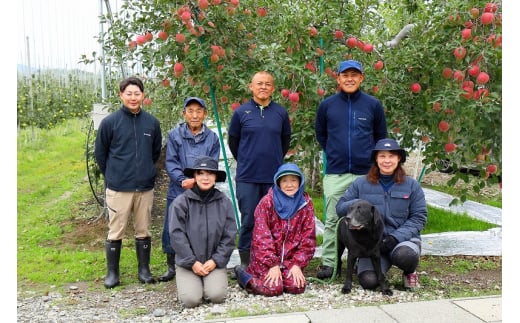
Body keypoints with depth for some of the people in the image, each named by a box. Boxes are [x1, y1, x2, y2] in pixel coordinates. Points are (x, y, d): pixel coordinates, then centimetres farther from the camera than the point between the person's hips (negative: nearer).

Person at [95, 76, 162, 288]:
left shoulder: (152, 123, 2)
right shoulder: (110, 122, -6)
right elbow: (100, 153, 5)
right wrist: (113, 175, 9)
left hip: (145, 188, 2)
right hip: (118, 189, -2)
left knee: (143, 232, 11)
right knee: (116, 232, 6)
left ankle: (144, 270, 24)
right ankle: (112, 272, 19)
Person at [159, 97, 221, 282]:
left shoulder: (212, 138, 3)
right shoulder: (174, 135, 0)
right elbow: (171, 162, -4)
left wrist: (196, 181, -16)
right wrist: (183, 180, -19)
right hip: (178, 191, 0)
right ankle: (171, 267, 23)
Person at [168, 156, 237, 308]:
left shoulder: (224, 202, 0)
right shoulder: (181, 202, -6)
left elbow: (229, 236, 0)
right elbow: (176, 235, -8)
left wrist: (216, 260, -9)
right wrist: (192, 262, -11)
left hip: (214, 262, 1)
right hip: (187, 262, -1)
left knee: (217, 296, -19)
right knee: (191, 299, -17)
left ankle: (209, 282, 16)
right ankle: (189, 283, 18)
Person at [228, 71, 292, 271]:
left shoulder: (281, 112, 6)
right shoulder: (241, 112, 1)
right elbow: (232, 141, 11)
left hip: (274, 177, 2)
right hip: (247, 178, -2)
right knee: (248, 221, 3)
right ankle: (245, 263, 14)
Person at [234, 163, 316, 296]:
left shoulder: (306, 204, 0)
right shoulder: (267, 202, -10)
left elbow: (308, 238, 1)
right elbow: (261, 237, -13)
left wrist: (297, 264, -7)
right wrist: (273, 264, -17)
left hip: (290, 257, 3)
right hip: (265, 256, -3)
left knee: (297, 287, -16)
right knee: (273, 288, -20)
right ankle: (243, 272, 8)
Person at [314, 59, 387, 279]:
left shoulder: (373, 105, 3)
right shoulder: (327, 105, 3)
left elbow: (380, 137, 14)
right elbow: (320, 133, 18)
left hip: (366, 173, 0)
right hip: (335, 173, 0)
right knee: (333, 220, 1)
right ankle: (328, 262, 9)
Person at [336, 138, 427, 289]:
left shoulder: (412, 185, 5)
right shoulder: (361, 184, 6)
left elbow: (419, 217, 1)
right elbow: (340, 207, 8)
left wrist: (396, 237, -14)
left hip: (403, 238, 0)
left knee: (404, 255, -36)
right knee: (369, 281, -26)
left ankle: (410, 273, 2)